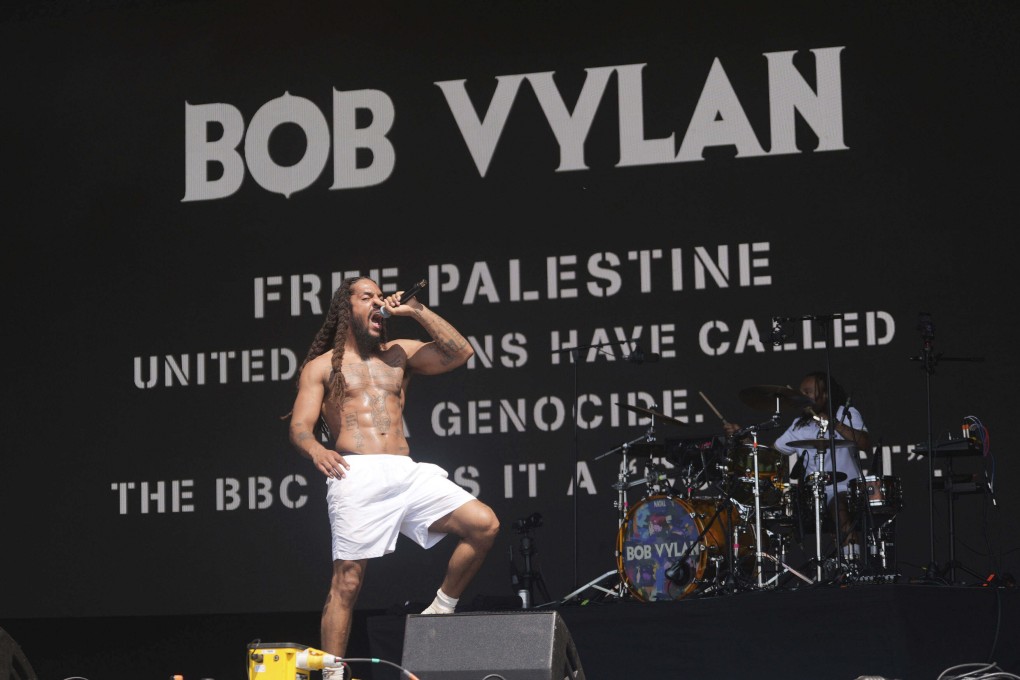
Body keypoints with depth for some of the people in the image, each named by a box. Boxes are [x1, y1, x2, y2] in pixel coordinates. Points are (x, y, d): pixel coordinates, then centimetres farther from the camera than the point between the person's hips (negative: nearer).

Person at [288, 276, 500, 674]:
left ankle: (440, 611, 5)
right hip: (356, 476, -4)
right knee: (347, 581, -10)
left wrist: (416, 311, 10)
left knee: (485, 525, -9)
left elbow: (460, 353, 12)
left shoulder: (398, 354, 24)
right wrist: (316, 450, -23)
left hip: (407, 473, 4)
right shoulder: (321, 367, 12)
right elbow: (300, 426, 0)